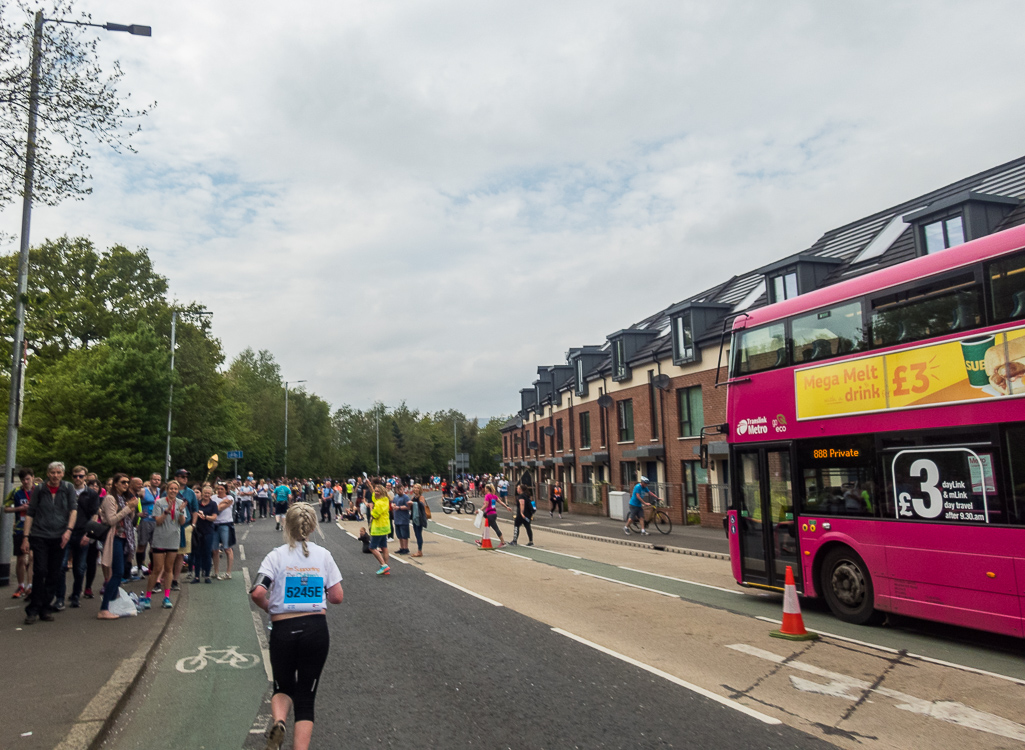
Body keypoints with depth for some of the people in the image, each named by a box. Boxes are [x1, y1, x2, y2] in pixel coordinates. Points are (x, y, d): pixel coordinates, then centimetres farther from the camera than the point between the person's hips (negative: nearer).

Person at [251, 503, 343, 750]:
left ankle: (278, 721, -9)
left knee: (283, 688, 21)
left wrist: (268, 608, 5)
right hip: (316, 629, 1)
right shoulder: (323, 555, 2)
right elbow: (337, 596, 0)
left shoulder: (277, 555, -3)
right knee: (306, 695, 12)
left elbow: (257, 593, -15)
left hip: (283, 630, -1)